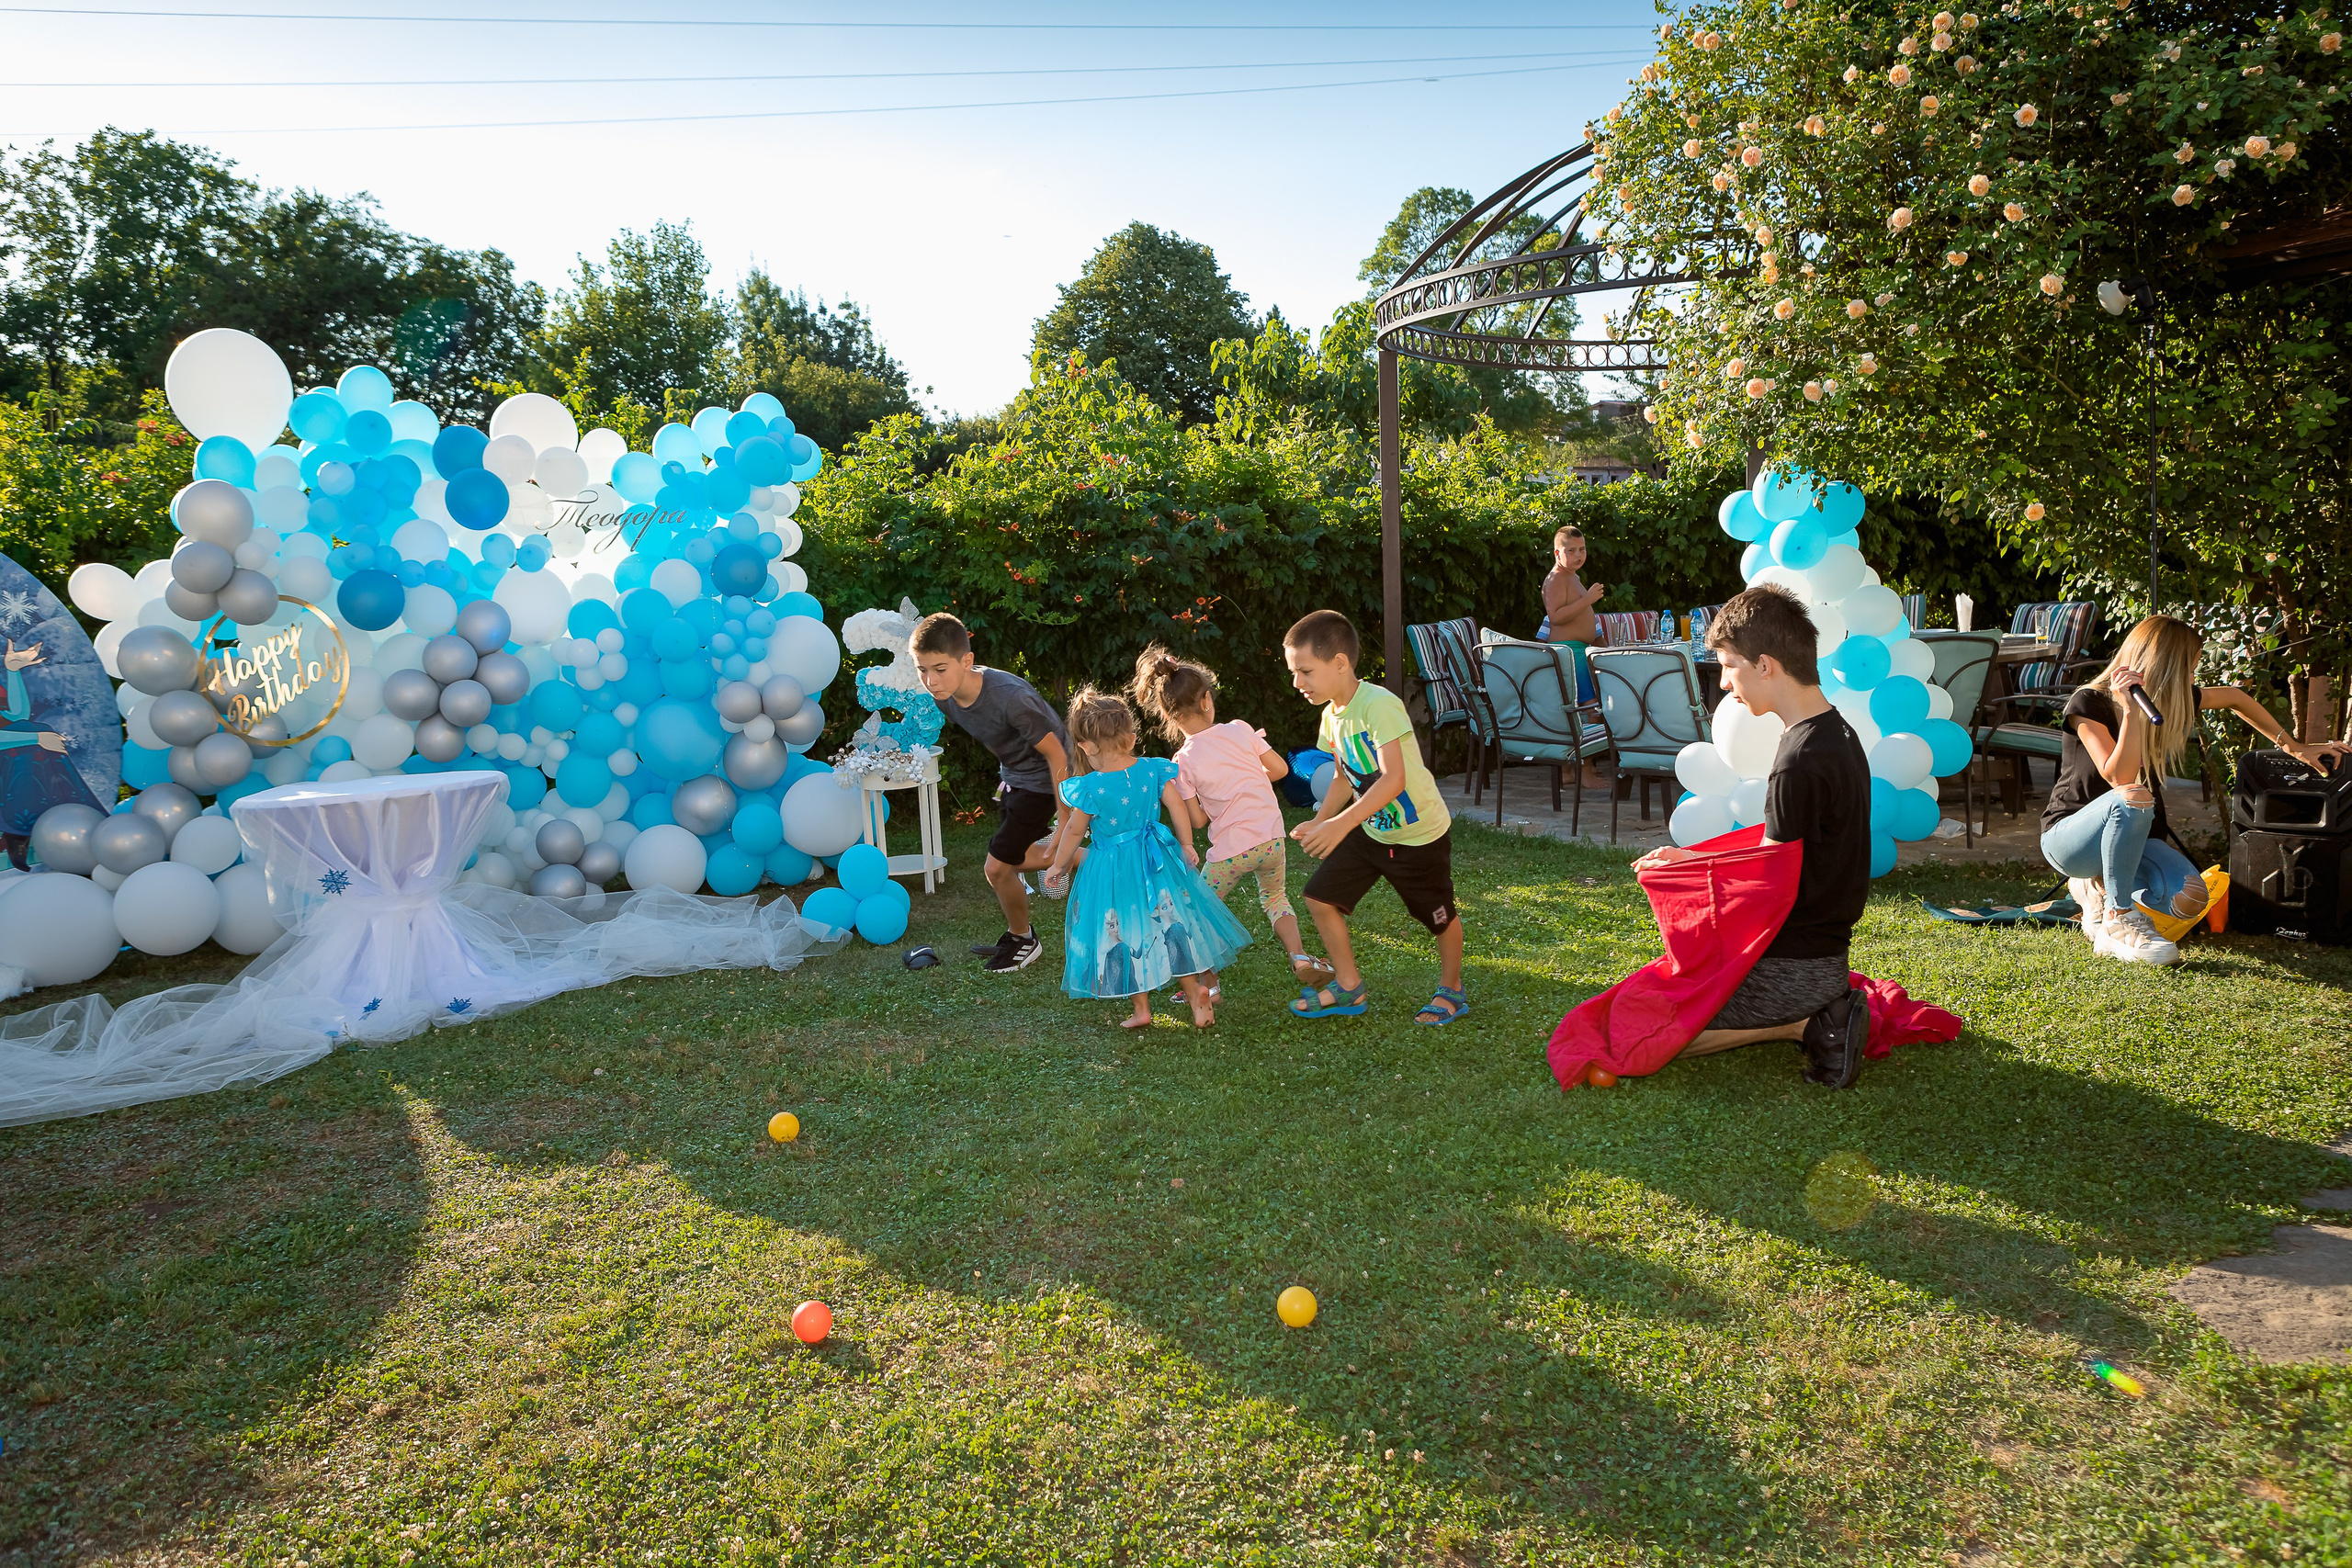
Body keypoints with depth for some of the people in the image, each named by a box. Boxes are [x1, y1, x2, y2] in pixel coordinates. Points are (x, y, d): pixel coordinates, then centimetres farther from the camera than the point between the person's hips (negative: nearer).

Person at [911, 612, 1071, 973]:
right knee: (1015, 859, 20)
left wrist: (1064, 824, -24)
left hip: (1042, 779, -8)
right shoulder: (944, 696, -14)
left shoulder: (1010, 697, -37)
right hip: (1014, 773, 8)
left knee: (997, 867, -4)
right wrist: (1007, 778, 16)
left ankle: (1021, 940, 23)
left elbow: (1056, 755, -28)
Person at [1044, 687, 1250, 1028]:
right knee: (1171, 927, 17)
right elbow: (1178, 806, -3)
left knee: (1122, 936, 11)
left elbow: (1074, 832, -7)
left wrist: (1059, 865, 8)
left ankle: (1141, 1008, 17)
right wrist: (1186, 845, 10)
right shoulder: (1153, 770, -8)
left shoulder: (1091, 787, -17)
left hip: (1111, 871, -3)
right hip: (1157, 860, 4)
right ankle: (1195, 993, 18)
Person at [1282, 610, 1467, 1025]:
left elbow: (1393, 780, -36)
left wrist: (1341, 824, -43)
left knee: (1439, 916, 10)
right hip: (1370, 830, 8)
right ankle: (1349, 987, 17)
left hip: (1419, 832, -7)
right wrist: (1318, 823, -4)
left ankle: (1451, 990, 35)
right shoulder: (1332, 715, -1)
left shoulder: (1379, 705, -28)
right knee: (1321, 895, 1)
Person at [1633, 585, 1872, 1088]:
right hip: (1823, 949, 10)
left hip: (1792, 966, -10)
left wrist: (1684, 863, -4)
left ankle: (1807, 1025, -6)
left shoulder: (1801, 761, -25)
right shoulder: (1839, 734, 7)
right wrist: (1694, 858, 10)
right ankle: (1823, 1010, 11)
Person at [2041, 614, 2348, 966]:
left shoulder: (2170, 700, 2)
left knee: (2188, 900, -24)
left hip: (2132, 838, 6)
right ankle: (2117, 920, -24)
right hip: (2069, 837, -6)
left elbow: (2233, 697, 22)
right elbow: (2120, 780, -27)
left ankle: (2096, 888, 8)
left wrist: (2294, 748, 26)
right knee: (2134, 798, -39)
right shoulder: (2088, 702, -17)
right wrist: (2131, 710, -34)